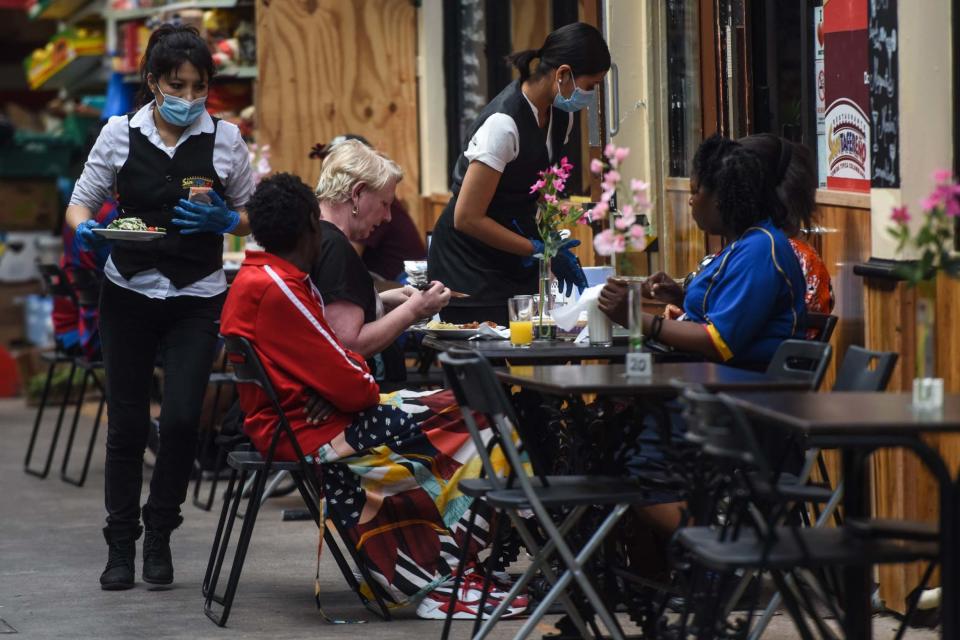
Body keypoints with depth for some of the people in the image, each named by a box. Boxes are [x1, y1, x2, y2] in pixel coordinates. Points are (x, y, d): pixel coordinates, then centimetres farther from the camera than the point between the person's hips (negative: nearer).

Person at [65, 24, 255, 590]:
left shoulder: (225, 139, -2)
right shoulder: (120, 135, -2)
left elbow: (253, 215, 8)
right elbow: (81, 200, 4)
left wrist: (224, 220, -14)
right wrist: (85, 229, -18)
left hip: (197, 298, 0)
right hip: (129, 294, 1)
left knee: (181, 418, -11)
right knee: (128, 422, 4)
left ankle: (159, 534, 11)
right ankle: (121, 544, 18)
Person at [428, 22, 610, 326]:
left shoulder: (560, 114, -1)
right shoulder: (504, 123, -26)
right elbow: (467, 218, -23)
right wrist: (539, 249, -19)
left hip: (516, 263, 8)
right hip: (470, 265, -7)